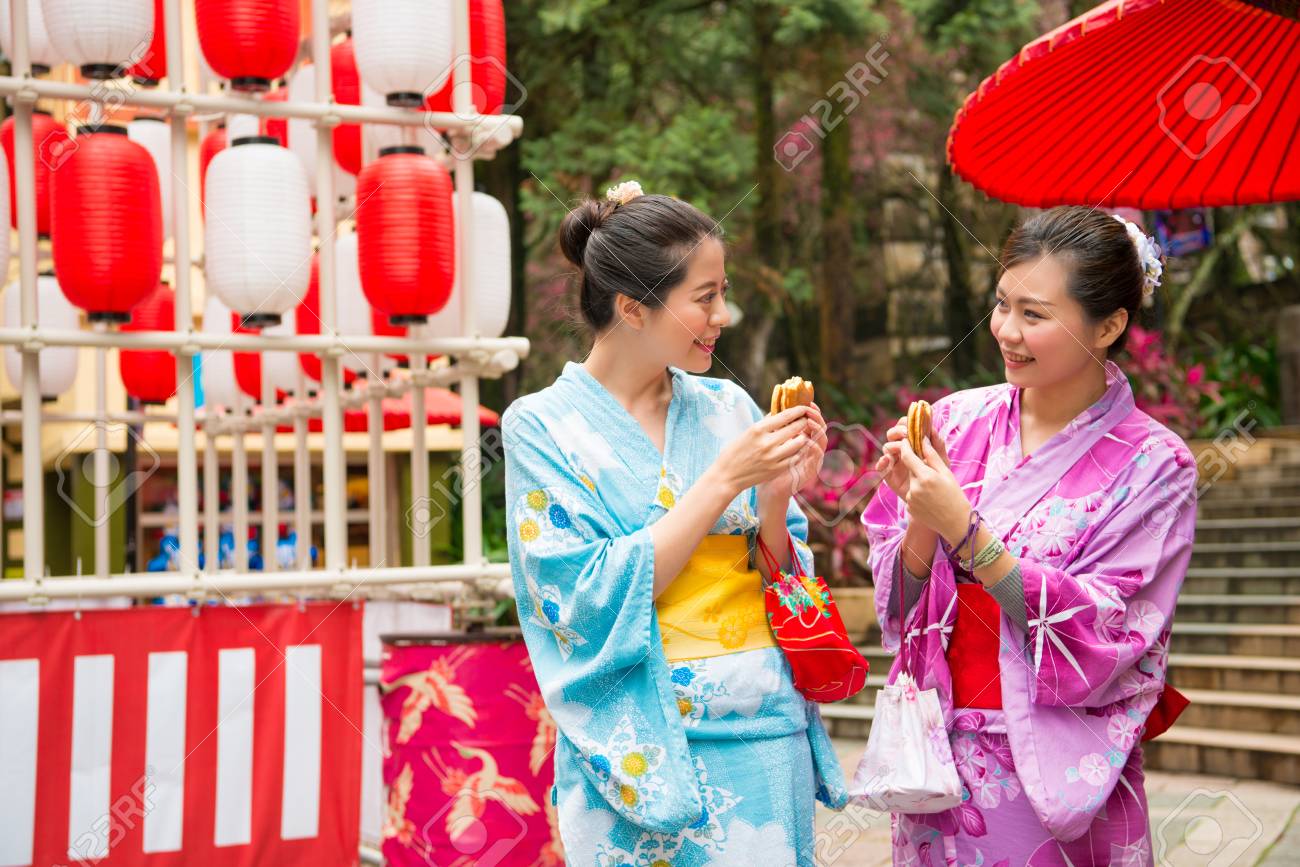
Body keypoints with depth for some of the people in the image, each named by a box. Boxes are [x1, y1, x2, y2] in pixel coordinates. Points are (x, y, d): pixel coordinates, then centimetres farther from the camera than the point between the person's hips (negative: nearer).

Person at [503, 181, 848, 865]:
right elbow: (595, 602, -16)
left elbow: (776, 585, 7)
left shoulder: (726, 408, 4)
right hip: (643, 753, -4)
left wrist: (777, 497, -12)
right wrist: (725, 479, -18)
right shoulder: (542, 425, -7)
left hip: (768, 735, 4)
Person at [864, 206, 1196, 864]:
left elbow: (1096, 639, -17)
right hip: (939, 767, 3)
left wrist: (965, 530, -23)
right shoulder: (957, 422, -1)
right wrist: (921, 516, -19)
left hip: (1053, 780, -3)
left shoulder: (1152, 467, -10)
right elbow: (903, 600, 1)